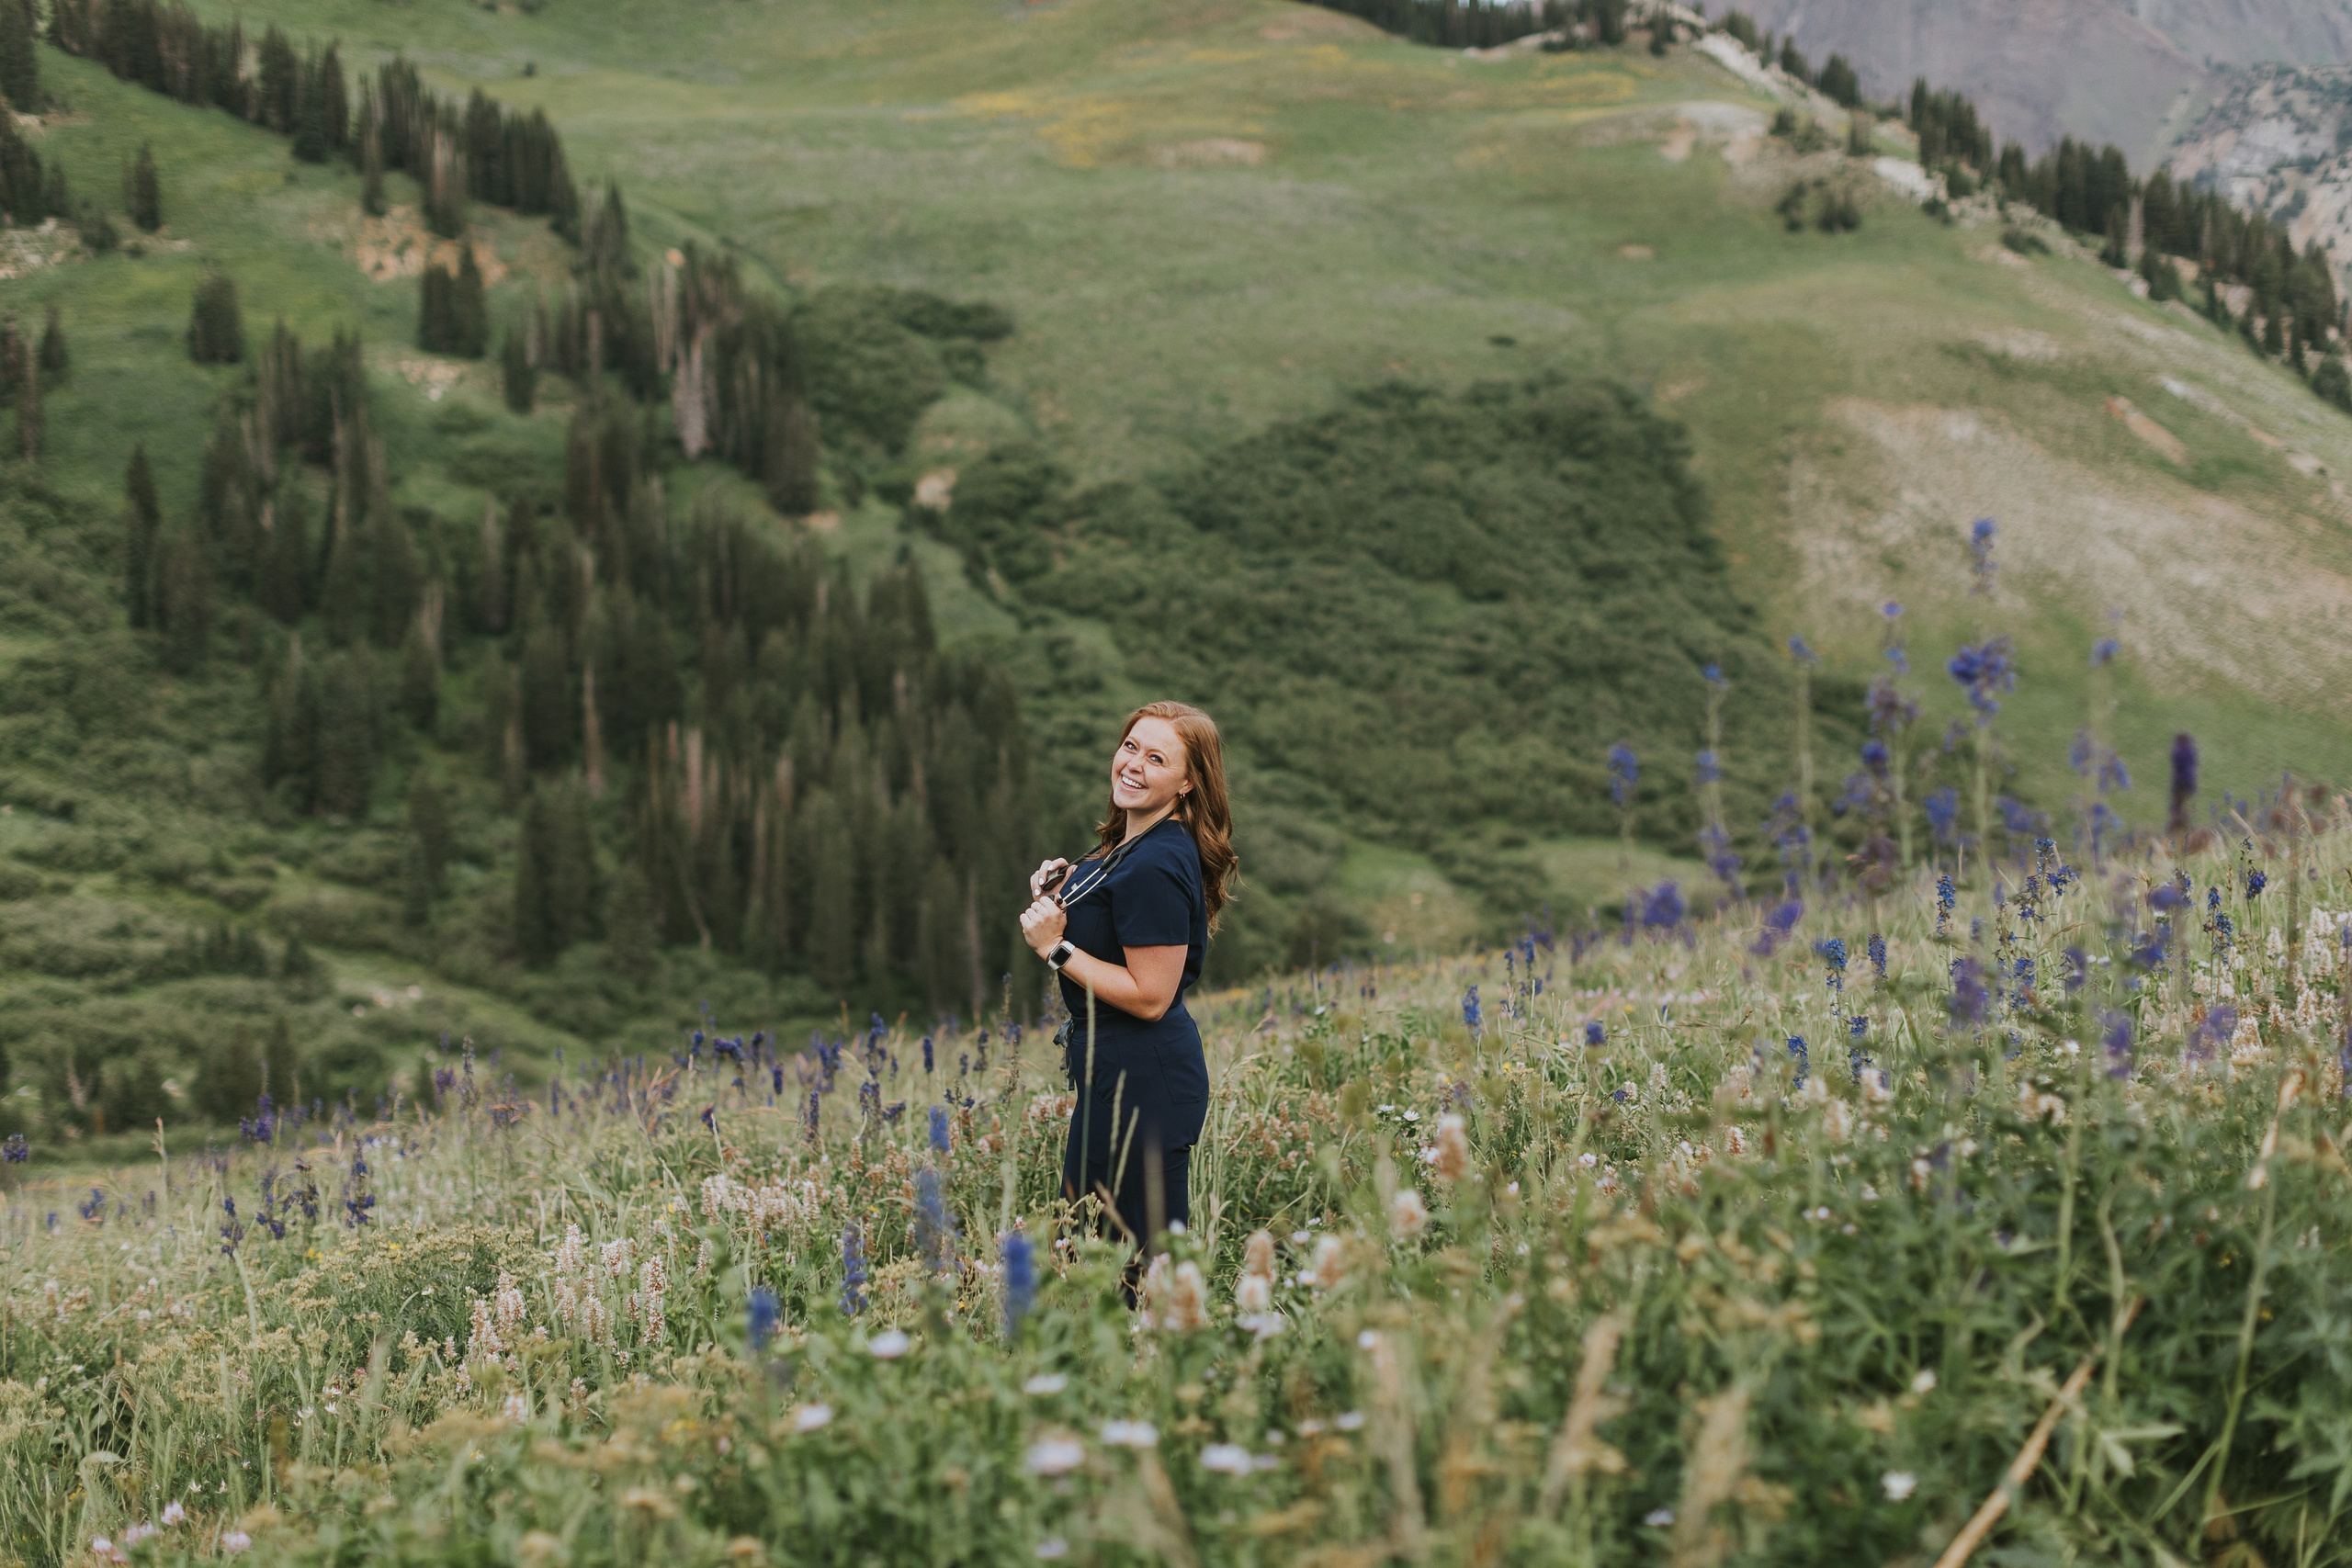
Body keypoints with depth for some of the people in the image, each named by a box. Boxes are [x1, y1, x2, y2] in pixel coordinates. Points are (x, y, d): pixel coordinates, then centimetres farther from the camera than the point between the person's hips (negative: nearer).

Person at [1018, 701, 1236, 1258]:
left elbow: (1150, 997, -24)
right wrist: (1062, 894, 4)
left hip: (1143, 1081, -11)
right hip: (1112, 1071, 11)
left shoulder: (1157, 867, -22)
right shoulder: (1123, 845, 9)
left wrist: (1057, 948, -20)